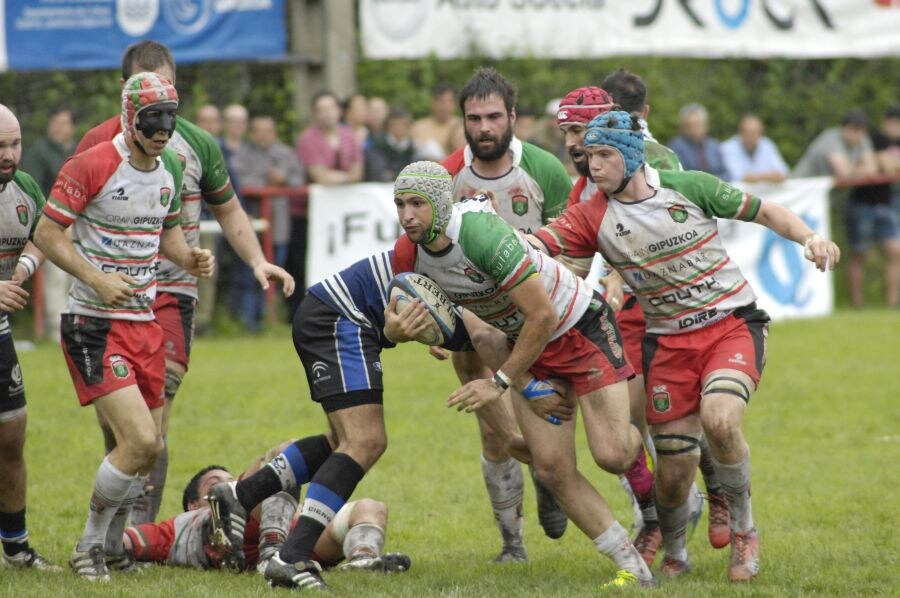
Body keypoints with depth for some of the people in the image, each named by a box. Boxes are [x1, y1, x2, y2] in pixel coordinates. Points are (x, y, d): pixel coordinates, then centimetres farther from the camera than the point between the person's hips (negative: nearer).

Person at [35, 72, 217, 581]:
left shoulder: (170, 170, 9)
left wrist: (189, 259, 2)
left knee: (150, 448, 8)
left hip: (145, 322, 7)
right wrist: (97, 279, -23)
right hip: (95, 324, -7)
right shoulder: (92, 166, -14)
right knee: (140, 440, -17)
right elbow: (47, 234, -11)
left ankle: (111, 545, 26)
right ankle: (90, 545, 1)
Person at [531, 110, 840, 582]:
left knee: (719, 419, -30)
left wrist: (809, 238, -14)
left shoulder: (687, 187, -7)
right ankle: (674, 556, 29)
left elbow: (764, 212, 2)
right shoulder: (594, 217, -4)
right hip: (668, 343, 2)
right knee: (673, 472, -2)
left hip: (733, 326, -2)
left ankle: (743, 529, -5)